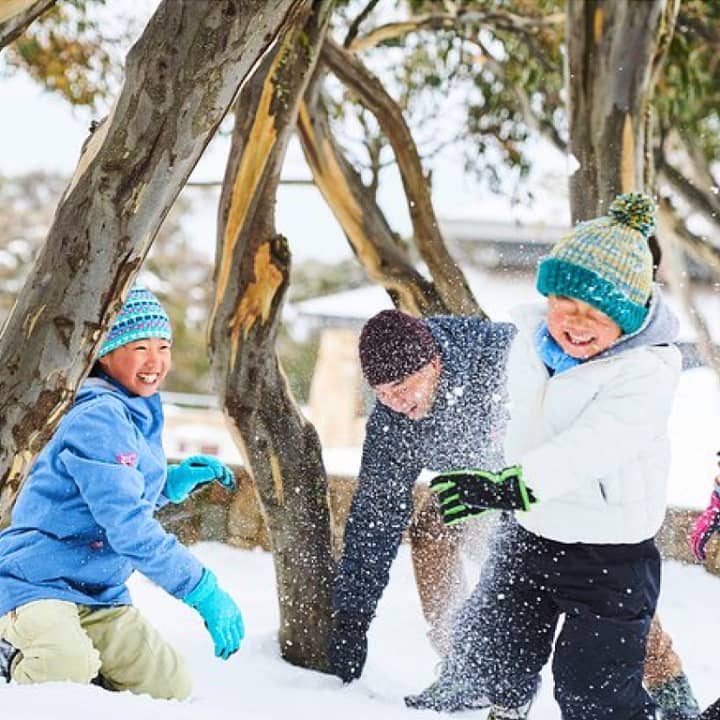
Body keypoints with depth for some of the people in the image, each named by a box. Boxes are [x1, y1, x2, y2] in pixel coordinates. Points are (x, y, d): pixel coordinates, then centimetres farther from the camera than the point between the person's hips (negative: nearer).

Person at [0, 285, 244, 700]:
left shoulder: (141, 415, 11)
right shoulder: (99, 420, -20)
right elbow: (128, 526, -27)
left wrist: (171, 483, 6)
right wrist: (205, 591, -27)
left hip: (100, 595, 9)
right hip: (37, 583, -9)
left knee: (172, 687, 2)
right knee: (69, 667, -36)